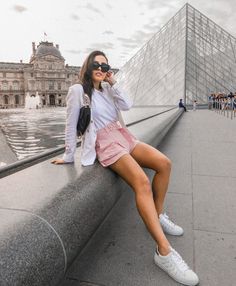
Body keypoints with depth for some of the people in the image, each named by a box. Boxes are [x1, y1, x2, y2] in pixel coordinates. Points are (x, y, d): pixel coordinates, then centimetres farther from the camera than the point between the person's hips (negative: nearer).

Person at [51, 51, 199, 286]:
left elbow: (127, 105, 4)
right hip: (106, 143, -8)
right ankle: (164, 252, -26)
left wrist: (113, 83, 2)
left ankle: (158, 215, 9)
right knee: (142, 182, -28)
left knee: (164, 163, -9)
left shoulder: (107, 88, 17)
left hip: (124, 136, 8)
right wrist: (68, 156, -1)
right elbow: (71, 125, -4)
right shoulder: (78, 90, -4)